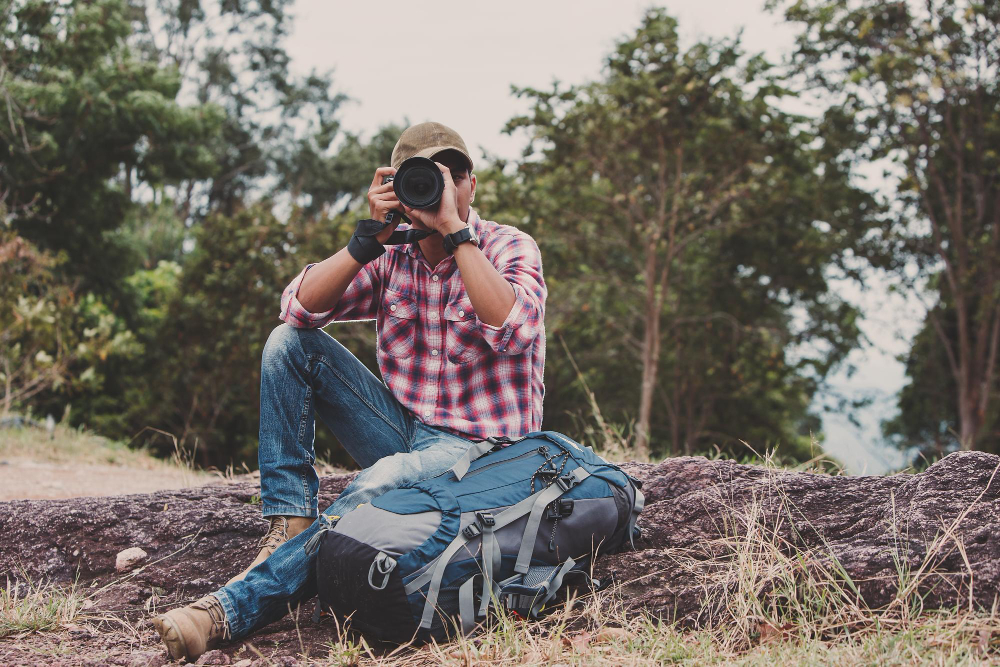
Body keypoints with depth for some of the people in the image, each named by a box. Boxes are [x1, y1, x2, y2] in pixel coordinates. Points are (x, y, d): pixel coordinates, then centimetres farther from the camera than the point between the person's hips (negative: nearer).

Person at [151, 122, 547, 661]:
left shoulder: (509, 248, -5)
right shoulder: (389, 259, 7)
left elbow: (513, 330, -28)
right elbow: (298, 308, -7)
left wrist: (454, 230, -26)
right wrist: (369, 236, -17)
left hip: (480, 447, -5)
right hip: (403, 429, 5)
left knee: (377, 487, -37)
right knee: (289, 343, -8)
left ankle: (232, 607, -36)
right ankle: (290, 521, -14)